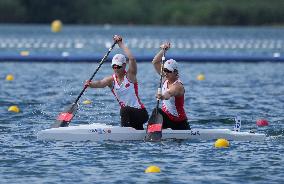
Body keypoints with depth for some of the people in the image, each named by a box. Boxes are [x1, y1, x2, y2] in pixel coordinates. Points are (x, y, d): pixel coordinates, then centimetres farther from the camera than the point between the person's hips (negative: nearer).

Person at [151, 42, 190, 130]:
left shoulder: (178, 86, -24)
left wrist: (163, 96, -70)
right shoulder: (166, 79, -2)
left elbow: (169, 94, -48)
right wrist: (163, 50, -13)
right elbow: (155, 62, -2)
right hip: (166, 116, 5)